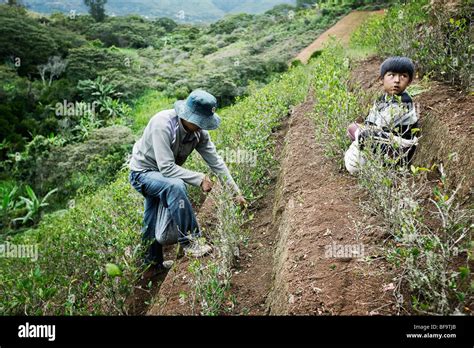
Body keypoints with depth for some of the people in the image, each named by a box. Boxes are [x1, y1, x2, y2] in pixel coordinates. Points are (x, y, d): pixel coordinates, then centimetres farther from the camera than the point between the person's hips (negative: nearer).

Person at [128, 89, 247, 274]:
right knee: (176, 186, -35)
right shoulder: (163, 125, -34)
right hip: (143, 172, -7)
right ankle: (190, 241, -24)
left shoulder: (199, 131, -13)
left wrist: (235, 192, -9)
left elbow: (216, 162, -9)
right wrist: (200, 178, -33)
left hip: (161, 175, 7)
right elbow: (167, 168, -36)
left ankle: (152, 262, 37)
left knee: (153, 222, 18)